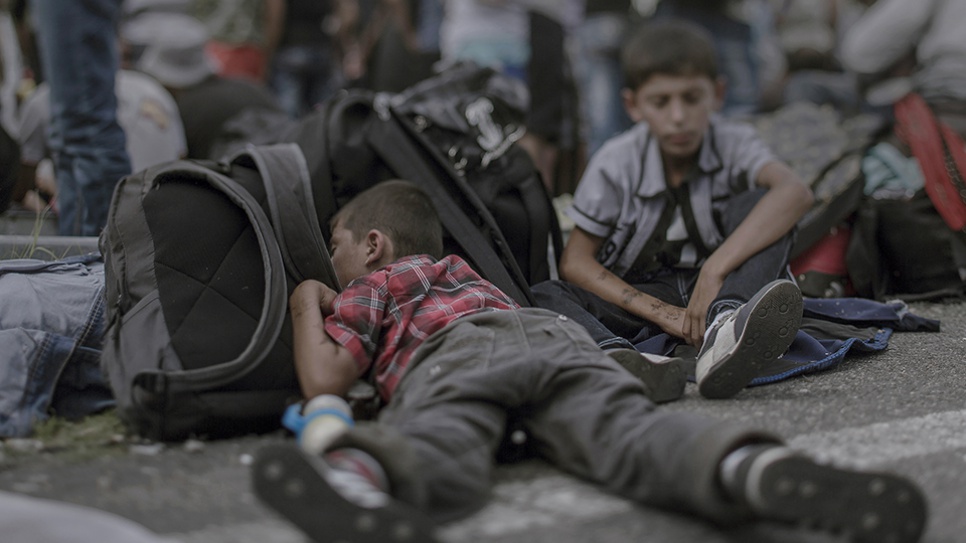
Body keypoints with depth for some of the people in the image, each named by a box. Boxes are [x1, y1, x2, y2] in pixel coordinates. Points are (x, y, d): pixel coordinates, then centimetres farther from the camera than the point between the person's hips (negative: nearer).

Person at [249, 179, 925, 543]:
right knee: (632, 435, -26)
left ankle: (357, 478, -71)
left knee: (438, 450, -35)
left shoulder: (369, 286, 30)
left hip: (457, 350, -3)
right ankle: (753, 468, -57)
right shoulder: (458, 269, 48)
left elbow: (325, 377, 16)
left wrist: (308, 306, 35)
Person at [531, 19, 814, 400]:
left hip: (712, 292, 0)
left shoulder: (732, 144, -8)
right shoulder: (616, 164, -7)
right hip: (638, 298, 0)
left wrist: (714, 271, -38)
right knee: (543, 295, -26)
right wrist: (660, 312, -23)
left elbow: (795, 193, -29)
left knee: (757, 206, -23)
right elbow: (575, 261, -9)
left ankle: (722, 329, -50)